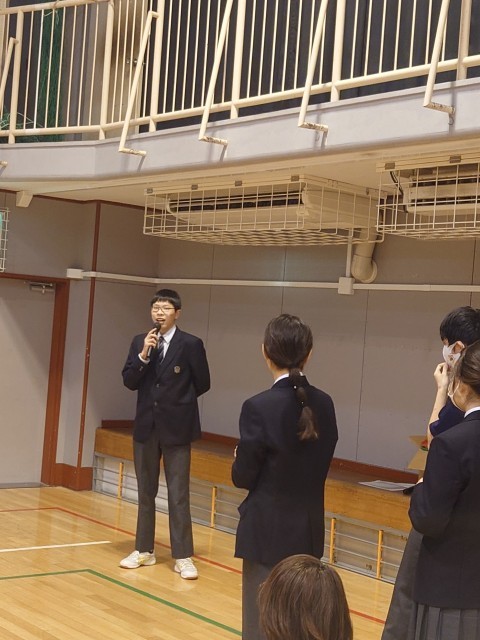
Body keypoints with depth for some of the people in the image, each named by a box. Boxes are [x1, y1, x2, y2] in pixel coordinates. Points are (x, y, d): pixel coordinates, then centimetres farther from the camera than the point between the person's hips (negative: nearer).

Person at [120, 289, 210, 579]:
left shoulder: (191, 344, -7)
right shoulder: (139, 342, 5)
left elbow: (203, 383, -1)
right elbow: (129, 381, -1)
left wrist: (178, 402, 7)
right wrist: (143, 355, -15)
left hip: (176, 428, -4)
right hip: (146, 426, 4)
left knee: (179, 495, -2)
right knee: (146, 491, 13)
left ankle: (183, 557, 5)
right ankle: (144, 550, 23)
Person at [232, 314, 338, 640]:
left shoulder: (259, 407, -18)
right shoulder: (324, 404, -1)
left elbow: (243, 477, -11)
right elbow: (321, 464, 7)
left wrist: (242, 461, 9)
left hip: (269, 530, -5)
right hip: (309, 529, 6)